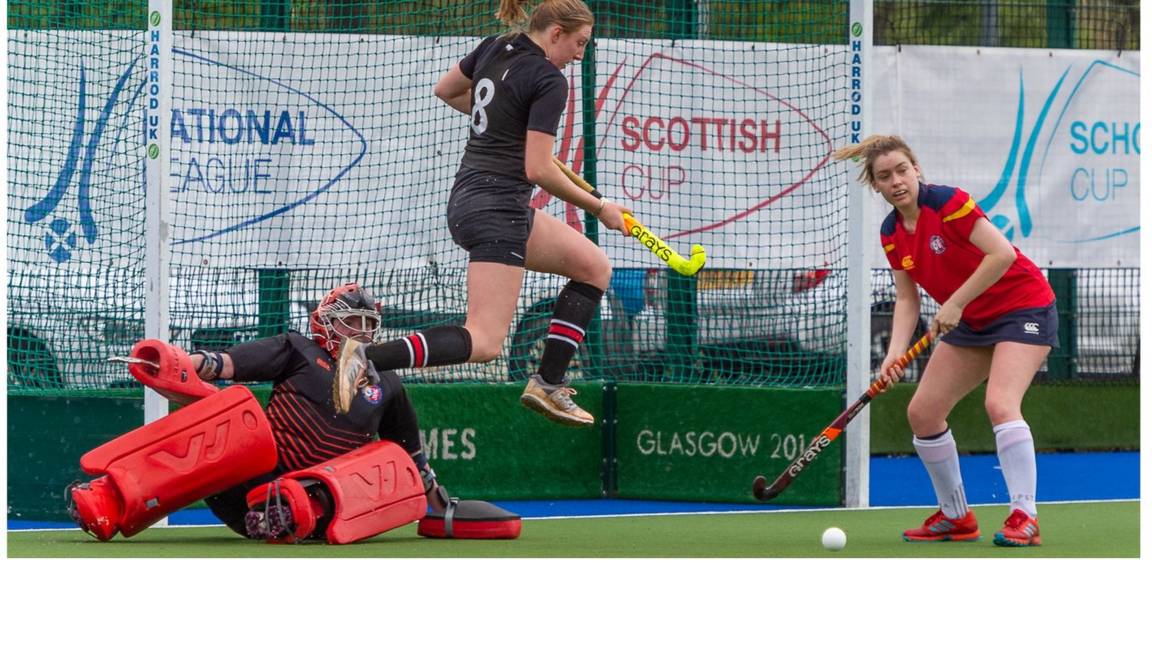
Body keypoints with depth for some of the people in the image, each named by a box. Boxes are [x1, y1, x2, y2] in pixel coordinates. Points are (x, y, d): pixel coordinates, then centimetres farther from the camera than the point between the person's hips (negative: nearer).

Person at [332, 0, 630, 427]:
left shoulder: (493, 48, 9)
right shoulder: (549, 81, -14)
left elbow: (444, 90, 26)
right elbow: (538, 170, -18)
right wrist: (599, 208, -7)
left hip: (467, 199, 10)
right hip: (497, 210, -10)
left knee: (595, 267, 19)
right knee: (484, 342, -14)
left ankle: (548, 384, 14)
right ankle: (369, 359, -27)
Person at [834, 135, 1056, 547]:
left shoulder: (947, 203, -21)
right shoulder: (892, 234, 1)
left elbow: (1002, 253, -26)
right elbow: (907, 299, 4)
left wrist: (955, 304, -24)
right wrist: (896, 353, -12)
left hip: (1022, 308, -8)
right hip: (973, 324, 8)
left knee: (999, 404, -27)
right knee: (922, 412, 4)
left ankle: (1024, 519, -26)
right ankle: (956, 518, 17)